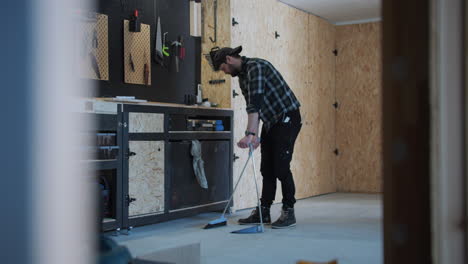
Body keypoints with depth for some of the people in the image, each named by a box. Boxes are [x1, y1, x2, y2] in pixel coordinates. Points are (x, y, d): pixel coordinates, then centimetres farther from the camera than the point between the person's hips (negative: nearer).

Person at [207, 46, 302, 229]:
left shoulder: (255, 66, -19)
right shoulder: (242, 76, 12)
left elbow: (255, 104, -30)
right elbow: (253, 107, 14)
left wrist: (249, 134, -35)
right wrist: (255, 135, 8)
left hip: (287, 119, -9)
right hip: (271, 122, 9)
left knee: (281, 167, -10)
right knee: (267, 168, 8)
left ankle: (289, 212, 1)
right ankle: (263, 212, 14)